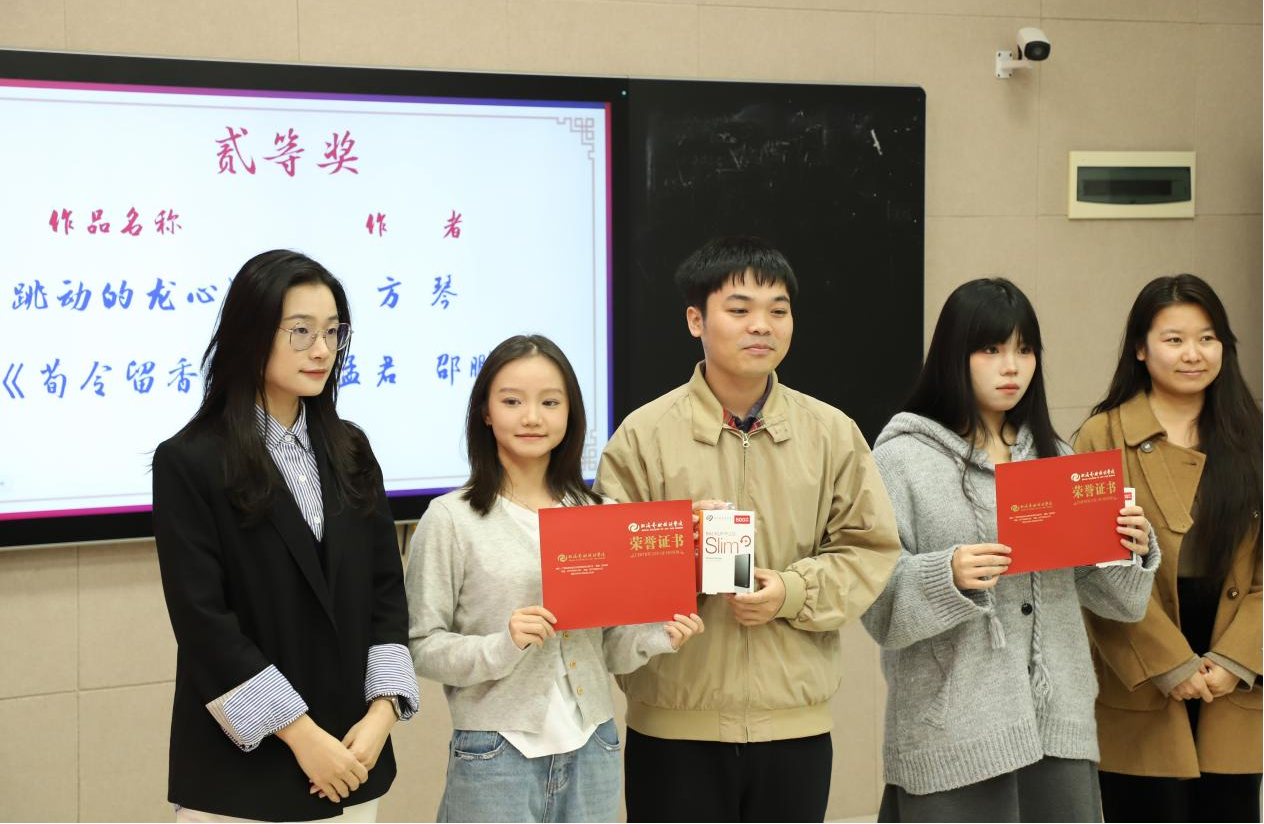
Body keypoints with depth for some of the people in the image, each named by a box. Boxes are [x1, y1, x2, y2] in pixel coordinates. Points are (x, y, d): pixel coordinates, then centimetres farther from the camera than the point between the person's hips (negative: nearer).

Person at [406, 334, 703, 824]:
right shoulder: (451, 519, -5)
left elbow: (608, 649, 13)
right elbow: (421, 647, -6)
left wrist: (652, 639, -7)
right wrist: (501, 648, -21)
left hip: (592, 749, 4)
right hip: (496, 757, -4)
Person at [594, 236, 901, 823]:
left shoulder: (832, 434, 5)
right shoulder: (643, 435, -2)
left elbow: (870, 551, 5)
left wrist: (793, 590, -11)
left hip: (795, 724, 2)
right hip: (677, 727, -2)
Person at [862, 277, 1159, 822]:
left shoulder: (1052, 454, 15)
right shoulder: (904, 457, -2)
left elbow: (1095, 589, 16)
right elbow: (877, 599, -8)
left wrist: (1133, 550, -3)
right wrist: (947, 577, -24)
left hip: (1059, 720, 5)